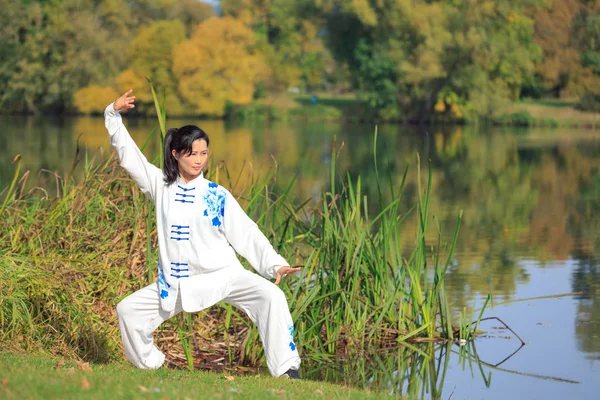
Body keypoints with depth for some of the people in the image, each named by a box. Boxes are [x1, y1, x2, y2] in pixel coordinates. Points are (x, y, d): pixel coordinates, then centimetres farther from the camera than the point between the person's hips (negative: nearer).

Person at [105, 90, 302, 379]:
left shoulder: (217, 196, -2)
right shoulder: (161, 186, 4)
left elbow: (246, 234, -4)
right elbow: (129, 155, 3)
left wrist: (275, 264, -15)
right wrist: (114, 115, -5)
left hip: (223, 277, -3)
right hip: (176, 285, 3)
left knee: (271, 296, -27)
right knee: (128, 310, 0)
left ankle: (286, 372, -28)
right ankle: (149, 368, 16)